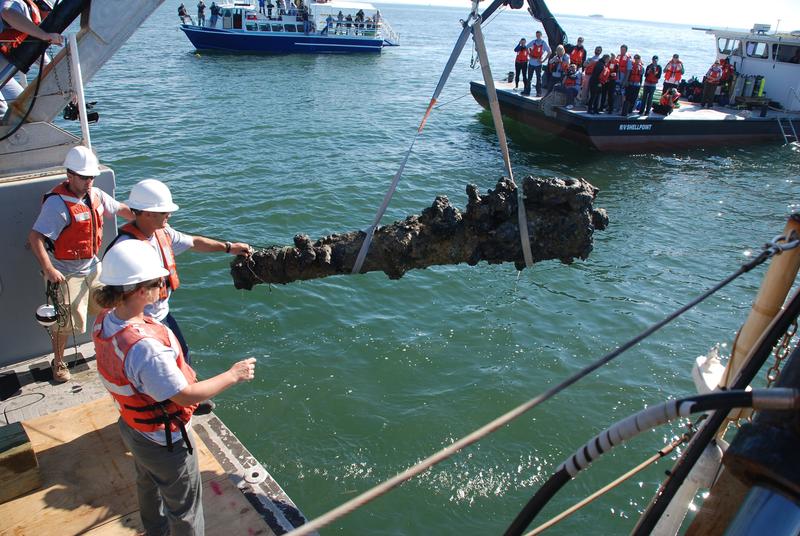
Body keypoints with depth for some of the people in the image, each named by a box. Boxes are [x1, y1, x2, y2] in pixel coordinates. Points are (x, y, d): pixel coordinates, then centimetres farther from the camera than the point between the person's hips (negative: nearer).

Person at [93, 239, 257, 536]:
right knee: (185, 506, 17)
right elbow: (186, 395, -31)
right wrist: (233, 375, -19)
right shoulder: (144, 347, -41)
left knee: (149, 486, 35)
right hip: (165, 441, -9)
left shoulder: (105, 320, -14)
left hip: (132, 428, 9)